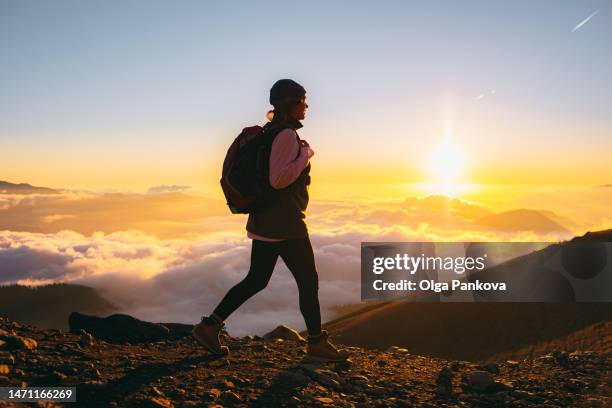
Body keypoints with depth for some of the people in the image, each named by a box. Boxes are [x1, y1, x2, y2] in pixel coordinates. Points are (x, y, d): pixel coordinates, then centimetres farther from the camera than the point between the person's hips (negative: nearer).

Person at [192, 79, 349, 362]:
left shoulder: (276, 133, 14)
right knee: (308, 281, 3)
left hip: (266, 221, 10)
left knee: (256, 280, 14)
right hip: (284, 224, -10)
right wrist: (306, 155, -15)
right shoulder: (287, 135, -16)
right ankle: (317, 344, 15)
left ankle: (209, 326, 14)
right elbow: (278, 179, -23)